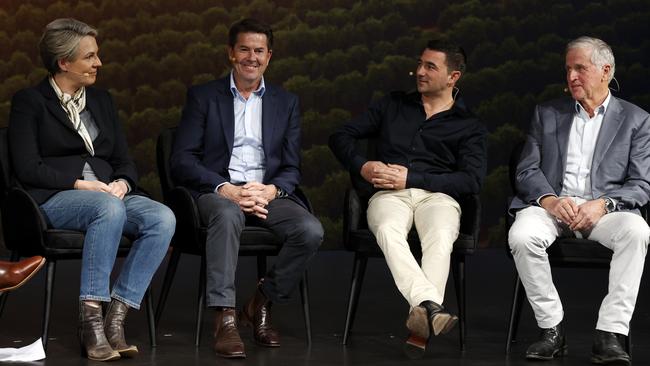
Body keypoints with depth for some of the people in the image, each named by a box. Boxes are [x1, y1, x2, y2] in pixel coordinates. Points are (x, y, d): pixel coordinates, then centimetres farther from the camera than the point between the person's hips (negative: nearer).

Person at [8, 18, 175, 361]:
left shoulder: (101, 100, 21)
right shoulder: (29, 102, 4)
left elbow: (124, 160, 17)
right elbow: (28, 169, -6)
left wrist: (122, 183, -6)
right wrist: (80, 183, -16)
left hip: (109, 195, 6)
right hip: (54, 200, -5)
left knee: (163, 218, -26)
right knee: (109, 208, -39)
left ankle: (115, 317, -29)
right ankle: (90, 318, -37)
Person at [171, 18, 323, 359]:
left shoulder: (286, 102, 17)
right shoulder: (202, 97, 9)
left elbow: (291, 168, 12)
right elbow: (182, 161, 0)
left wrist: (271, 190, -12)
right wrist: (226, 190, -16)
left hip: (269, 193, 3)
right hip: (218, 192, -3)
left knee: (311, 230, -27)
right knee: (227, 215, -39)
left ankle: (261, 303, -5)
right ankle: (224, 317, -40)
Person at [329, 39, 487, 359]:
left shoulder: (469, 126, 16)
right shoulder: (393, 105, 26)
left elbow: (471, 180, 0)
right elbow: (341, 136, 25)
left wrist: (411, 178, -8)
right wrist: (361, 166, 3)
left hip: (437, 195, -1)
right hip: (389, 195, 1)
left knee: (441, 237, -38)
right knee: (388, 231, -37)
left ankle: (421, 323, -53)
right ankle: (429, 307, -55)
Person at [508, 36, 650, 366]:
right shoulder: (547, 115, 18)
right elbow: (527, 171, 9)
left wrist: (603, 205, -16)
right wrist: (550, 200, -13)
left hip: (605, 209, -1)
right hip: (551, 205, 1)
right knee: (521, 235, -33)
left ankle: (610, 335, -33)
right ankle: (552, 330, -21)